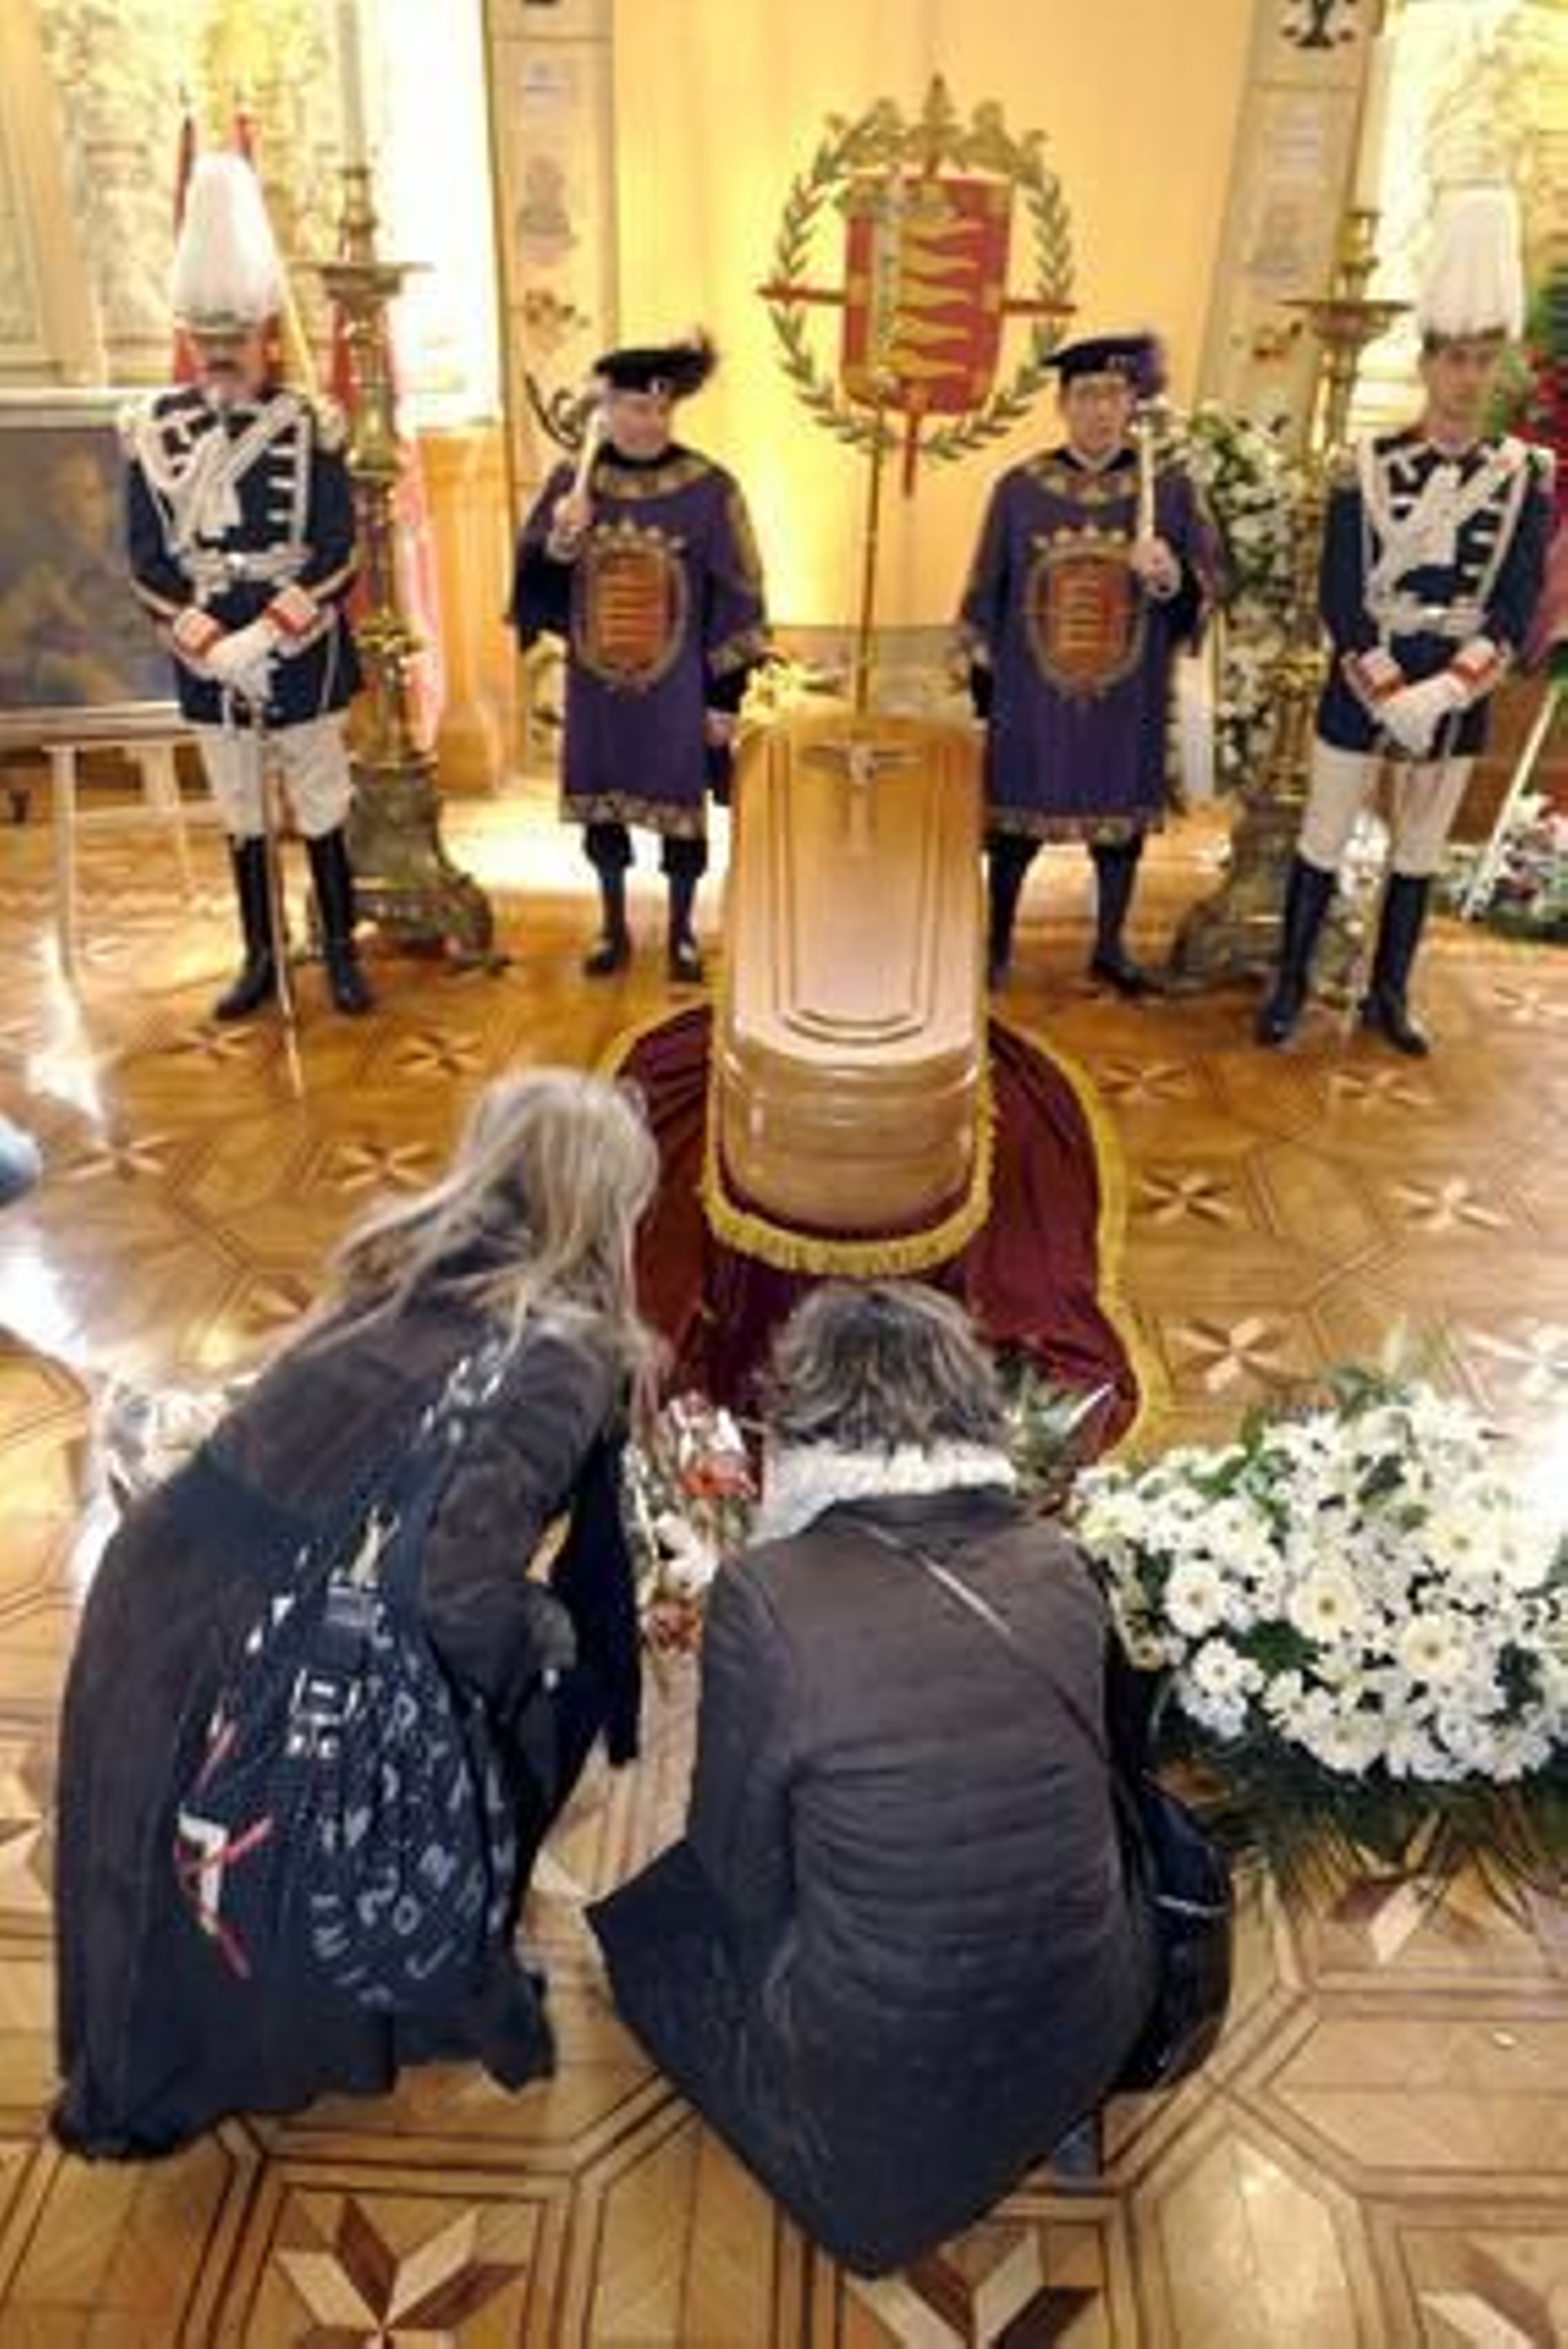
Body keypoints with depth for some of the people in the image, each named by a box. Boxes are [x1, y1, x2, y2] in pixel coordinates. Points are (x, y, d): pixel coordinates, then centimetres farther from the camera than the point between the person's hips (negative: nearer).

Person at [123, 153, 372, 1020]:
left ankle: (340, 953, 19)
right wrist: (208, 643, -14)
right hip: (206, 658, 3)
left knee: (320, 811, 6)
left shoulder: (309, 424, -6)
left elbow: (335, 552, -10)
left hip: (301, 653, -2)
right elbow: (146, 559, -2)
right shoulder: (153, 428, 0)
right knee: (240, 817, 12)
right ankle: (261, 959, 23)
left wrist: (266, 636, -18)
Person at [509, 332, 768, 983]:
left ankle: (681, 932, 25)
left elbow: (735, 601, -6)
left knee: (680, 809, 8)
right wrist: (559, 542, -21)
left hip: (677, 690, -2)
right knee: (602, 807, 12)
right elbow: (532, 581, 0)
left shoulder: (710, 489, -9)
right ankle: (614, 929, 29)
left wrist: (725, 696, -8)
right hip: (596, 685, 2)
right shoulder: (570, 482, -1)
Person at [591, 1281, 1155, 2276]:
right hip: (1091, 2050, 5)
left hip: (879, 2117, -4)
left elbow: (744, 1871, -8)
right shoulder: (1060, 1565, -10)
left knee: (650, 1913, 20)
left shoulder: (766, 1596, -23)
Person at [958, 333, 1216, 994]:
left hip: (1128, 703, 1)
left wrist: (1171, 578, -23)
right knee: (1016, 821, 9)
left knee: (1121, 822, 11)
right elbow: (985, 597, 3)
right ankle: (997, 942, 27)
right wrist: (983, 688, 2)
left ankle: (1109, 947, 29)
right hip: (1030, 699, -1)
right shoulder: (1019, 488, -2)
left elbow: (1200, 597, 0)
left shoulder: (1170, 488, -1)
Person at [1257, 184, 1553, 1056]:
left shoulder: (1527, 477, -1)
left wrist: (1438, 695, -18)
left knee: (1420, 855, 12)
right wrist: (1391, 698, -16)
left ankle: (1390, 995, 26)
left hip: (1459, 697, 2)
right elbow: (1339, 602, -10)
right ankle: (1292, 984, 20)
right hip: (1360, 687, -2)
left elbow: (1515, 616, -4)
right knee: (1324, 843, 6)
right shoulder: (1367, 466, -7)